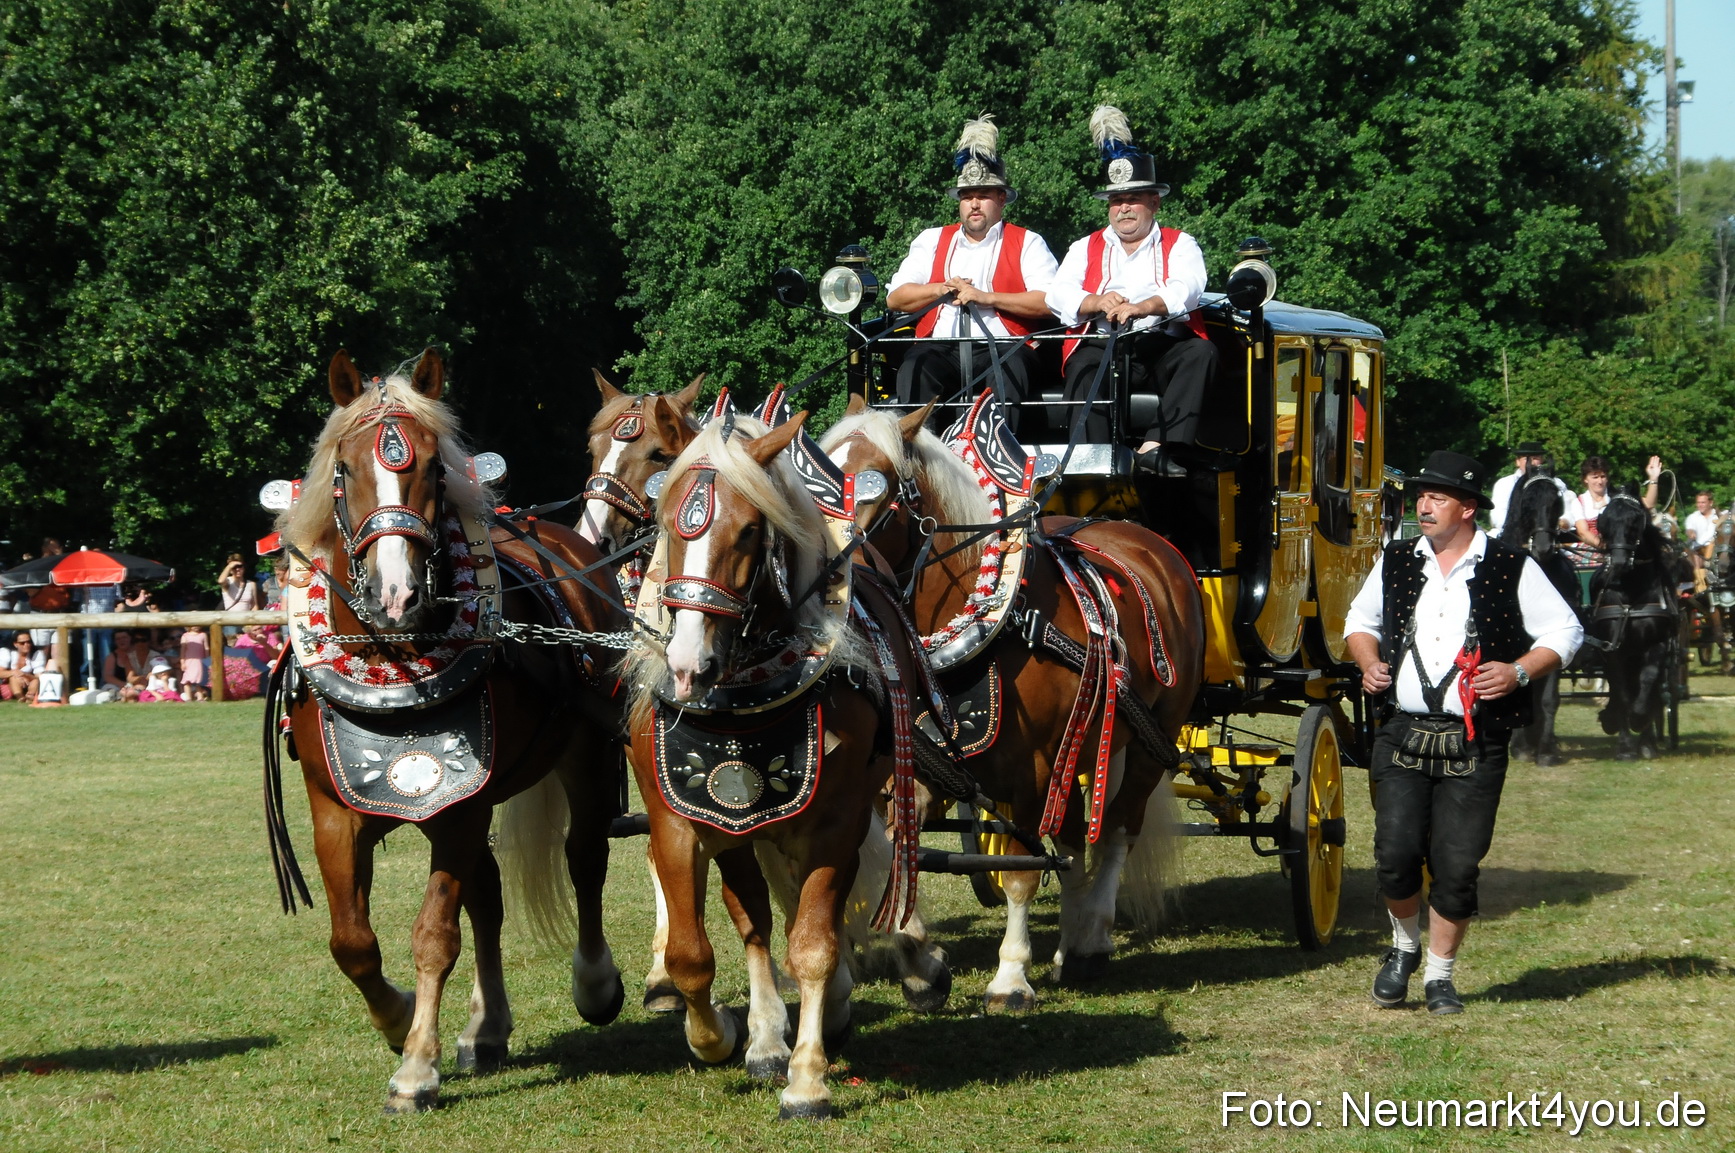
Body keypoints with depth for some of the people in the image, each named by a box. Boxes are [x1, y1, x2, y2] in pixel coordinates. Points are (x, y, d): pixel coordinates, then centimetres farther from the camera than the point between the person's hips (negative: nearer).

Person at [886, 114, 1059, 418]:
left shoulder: (1028, 243, 14)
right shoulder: (932, 241, 24)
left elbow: (1048, 301, -2)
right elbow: (895, 297, 16)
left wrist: (986, 297, -9)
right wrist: (943, 289, -1)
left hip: (1001, 348, -2)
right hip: (940, 349, 2)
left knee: (1008, 372, -37)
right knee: (913, 370, -31)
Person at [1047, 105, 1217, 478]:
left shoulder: (1179, 245, 18)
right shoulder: (1086, 249, 25)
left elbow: (1186, 289, -4)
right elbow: (1059, 295, 7)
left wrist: (1142, 307, -26)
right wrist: (1098, 302, -16)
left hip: (1163, 349, 0)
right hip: (1102, 345, 0)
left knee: (1201, 353, -32)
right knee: (1086, 366, -34)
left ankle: (1156, 447, -44)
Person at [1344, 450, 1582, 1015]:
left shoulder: (1511, 568, -1)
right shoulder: (1395, 562, 10)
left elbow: (1565, 631, 5)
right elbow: (1360, 619, 25)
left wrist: (1519, 671, -10)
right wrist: (1368, 661, 5)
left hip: (1475, 744, -2)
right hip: (1403, 734, 2)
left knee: (1456, 865, -1)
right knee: (1396, 853, -6)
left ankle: (1440, 975, 16)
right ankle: (1404, 947, 22)